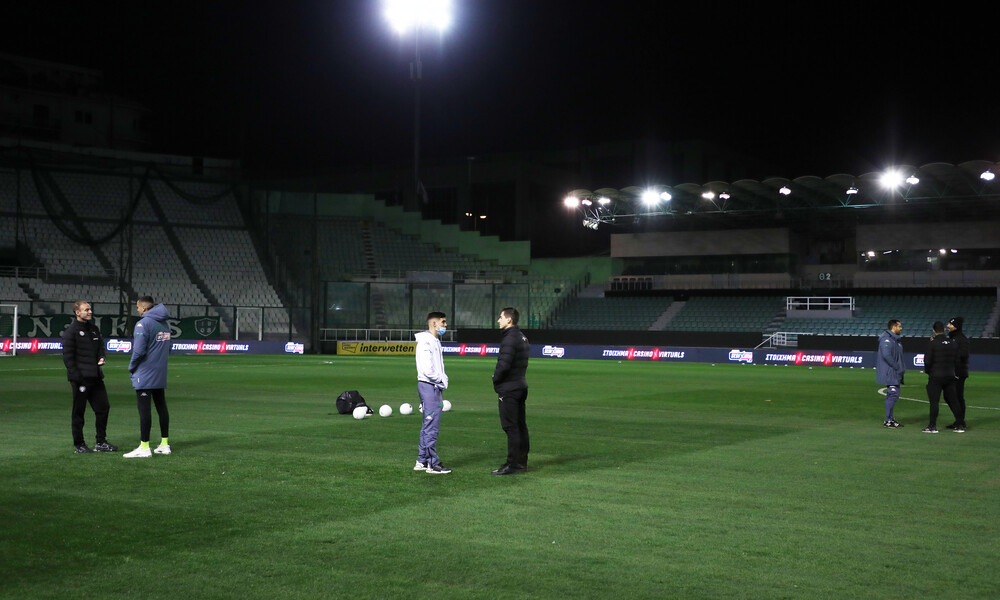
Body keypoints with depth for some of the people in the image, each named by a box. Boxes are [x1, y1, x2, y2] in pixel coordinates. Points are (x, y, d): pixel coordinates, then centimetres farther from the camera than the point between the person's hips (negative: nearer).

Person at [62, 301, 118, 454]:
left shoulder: (94, 329, 15)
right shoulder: (71, 331, -7)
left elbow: (101, 345, 26)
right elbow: (68, 355, -11)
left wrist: (101, 358, 4)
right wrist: (76, 376, -16)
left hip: (95, 377, 7)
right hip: (80, 378, -7)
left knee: (103, 407, 7)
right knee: (79, 412, 1)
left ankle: (101, 442, 17)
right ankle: (79, 445, 10)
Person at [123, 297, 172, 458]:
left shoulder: (143, 324, -14)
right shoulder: (165, 324, 11)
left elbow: (139, 351, -18)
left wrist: (131, 368, -4)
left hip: (145, 375, -8)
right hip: (161, 375, 8)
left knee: (144, 410, -6)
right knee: (161, 407, 13)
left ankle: (144, 448, -5)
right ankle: (164, 445, 18)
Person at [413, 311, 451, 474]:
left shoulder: (435, 341, 17)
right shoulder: (426, 342, -16)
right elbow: (427, 369, -23)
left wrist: (443, 378, 8)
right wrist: (442, 380, -10)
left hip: (434, 387, 11)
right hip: (429, 386, -11)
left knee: (428, 426, 15)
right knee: (432, 426, -7)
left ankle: (422, 461, 22)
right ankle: (432, 464, -2)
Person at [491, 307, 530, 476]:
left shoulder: (510, 338, -17)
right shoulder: (522, 338, 15)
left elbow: (504, 364, -24)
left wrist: (496, 379, -7)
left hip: (509, 388, -10)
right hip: (521, 385, 10)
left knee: (510, 427, -7)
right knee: (520, 425, 13)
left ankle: (512, 465, -6)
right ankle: (522, 462, 19)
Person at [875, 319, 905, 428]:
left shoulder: (896, 339, 18)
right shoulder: (886, 339, -15)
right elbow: (886, 355, -24)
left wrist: (902, 367, 11)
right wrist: (897, 367, -18)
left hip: (895, 374, 10)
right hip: (889, 373, -10)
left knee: (893, 395, 12)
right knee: (893, 394, -12)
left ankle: (890, 418, 19)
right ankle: (888, 421, -8)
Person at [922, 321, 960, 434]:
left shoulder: (933, 344, -12)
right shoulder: (953, 344, 4)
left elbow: (927, 360, -14)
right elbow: (956, 360, 9)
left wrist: (927, 370, 7)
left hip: (936, 377, -5)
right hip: (950, 376, 5)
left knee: (934, 401, -1)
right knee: (952, 400, 13)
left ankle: (933, 426, -2)